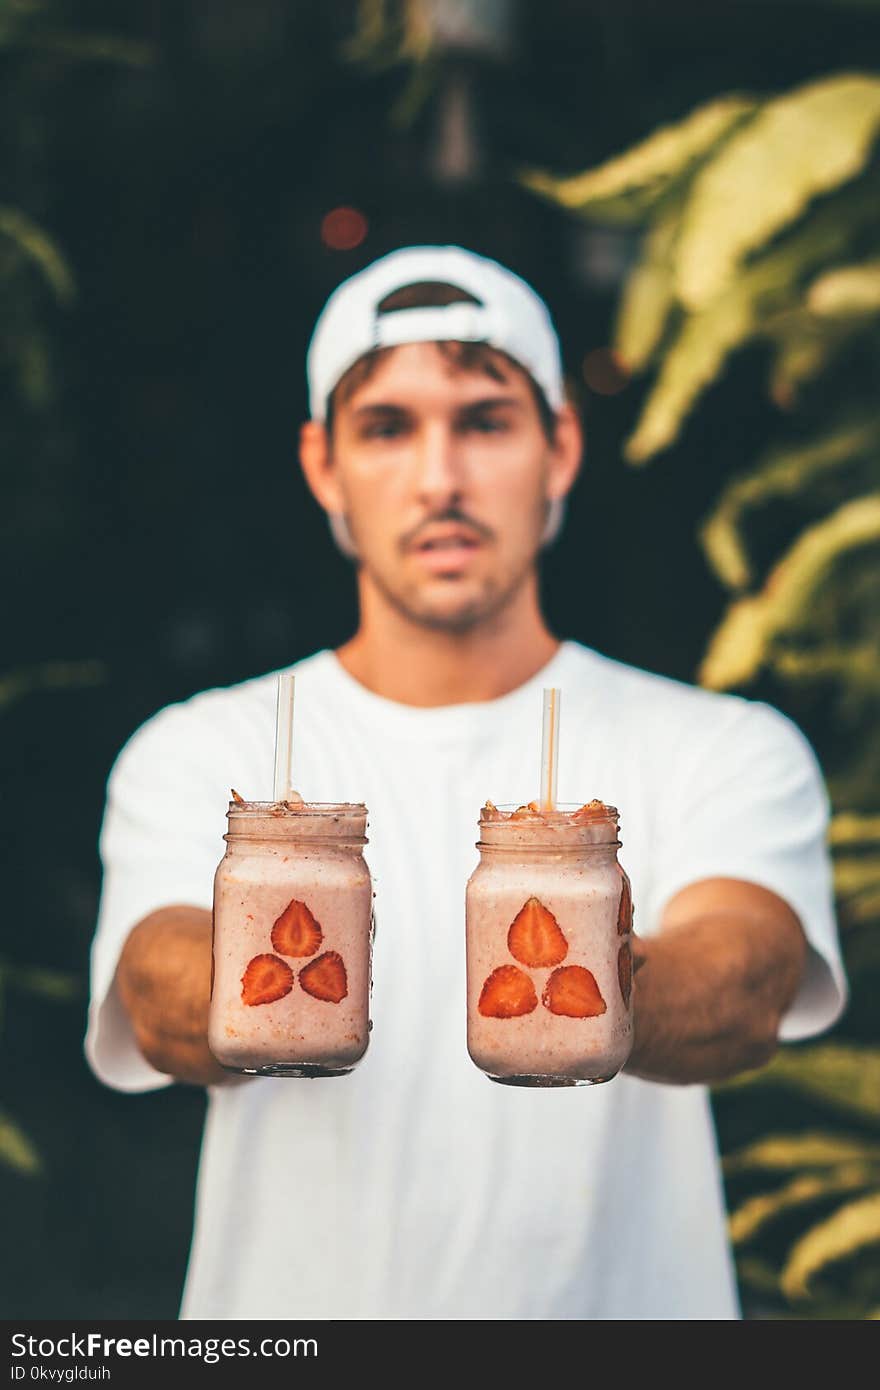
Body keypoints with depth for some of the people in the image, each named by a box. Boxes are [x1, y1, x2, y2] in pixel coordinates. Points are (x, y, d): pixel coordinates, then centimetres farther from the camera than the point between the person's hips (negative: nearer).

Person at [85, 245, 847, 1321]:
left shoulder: (727, 750, 3)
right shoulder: (196, 756, 4)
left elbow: (745, 994, -14)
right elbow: (167, 1014, -13)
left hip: (632, 1302, 0)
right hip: (296, 1297, 1)